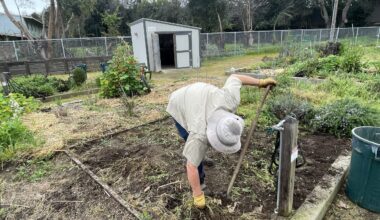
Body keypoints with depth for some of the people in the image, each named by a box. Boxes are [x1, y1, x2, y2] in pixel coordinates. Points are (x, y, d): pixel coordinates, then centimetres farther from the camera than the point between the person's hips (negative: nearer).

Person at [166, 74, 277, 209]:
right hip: (179, 107, -5)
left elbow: (234, 78, -13)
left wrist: (260, 82, -4)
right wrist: (198, 195, -21)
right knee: (195, 150, -9)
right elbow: (191, 166, -29)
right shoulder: (200, 134, -38)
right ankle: (199, 181, 11)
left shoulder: (231, 100, -31)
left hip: (195, 95, 5)